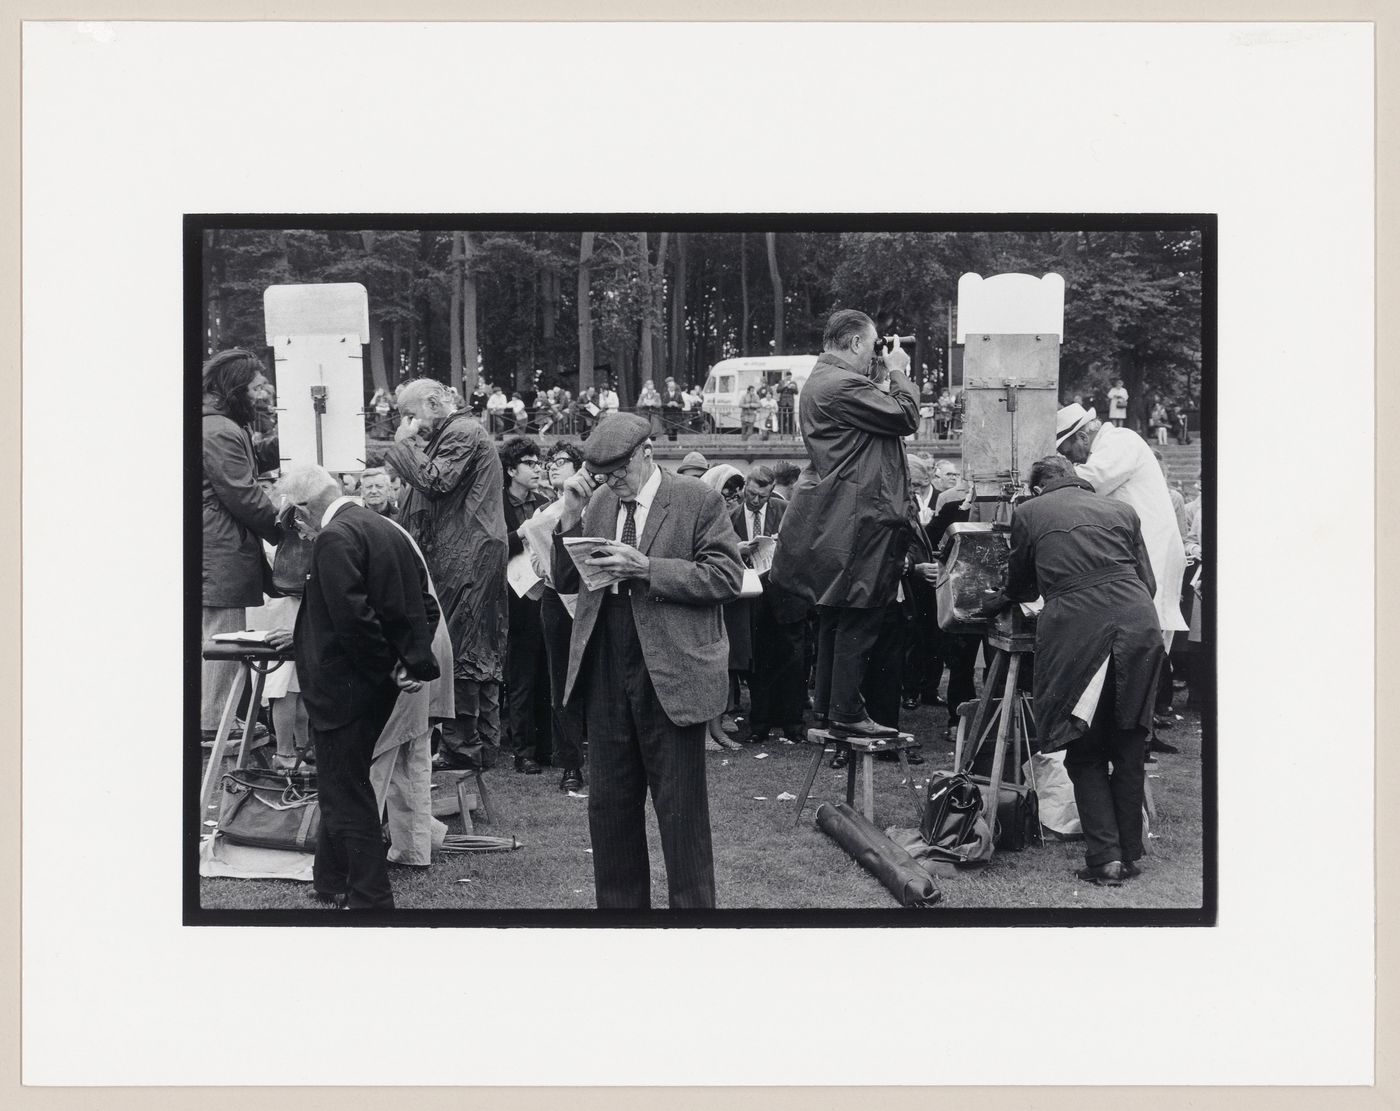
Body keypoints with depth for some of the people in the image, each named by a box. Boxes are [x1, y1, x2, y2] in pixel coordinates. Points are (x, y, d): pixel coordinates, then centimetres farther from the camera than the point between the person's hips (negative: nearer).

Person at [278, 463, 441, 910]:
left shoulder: (334, 539, -19)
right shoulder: (387, 529, 8)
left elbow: (352, 616, -26)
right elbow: (425, 603, 12)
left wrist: (386, 665, -14)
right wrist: (413, 660, 5)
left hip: (344, 684, -9)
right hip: (379, 688, 9)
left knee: (346, 790, 1)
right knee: (345, 783, 22)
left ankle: (371, 898, 7)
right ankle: (332, 878, 35)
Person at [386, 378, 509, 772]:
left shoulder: (463, 433, -10)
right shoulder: (457, 433, 22)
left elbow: (434, 481, -19)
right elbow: (429, 487, 22)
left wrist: (404, 445, -9)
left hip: (464, 560, -11)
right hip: (474, 556, 11)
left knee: (456, 653, -8)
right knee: (481, 652, 12)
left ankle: (461, 747, -6)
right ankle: (484, 740, 18)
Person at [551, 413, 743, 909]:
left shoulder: (697, 500, -5)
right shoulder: (598, 502, 10)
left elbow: (727, 575, -12)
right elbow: (566, 580, 10)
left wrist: (646, 568, -18)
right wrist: (571, 514, -4)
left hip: (670, 674, -5)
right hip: (606, 674, 5)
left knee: (680, 809, 3)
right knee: (608, 805, 11)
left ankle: (692, 905, 15)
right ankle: (619, 904, 24)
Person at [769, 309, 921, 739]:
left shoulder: (821, 381, 15)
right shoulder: (843, 385, -19)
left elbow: (876, 415, 19)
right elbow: (906, 418, -17)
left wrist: (885, 381, 13)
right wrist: (897, 374, -4)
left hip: (833, 520, 11)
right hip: (859, 519, -11)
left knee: (835, 616, 18)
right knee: (858, 618, -5)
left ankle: (827, 703, 27)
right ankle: (847, 713, -1)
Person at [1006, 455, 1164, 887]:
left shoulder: (1029, 513, 14)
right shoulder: (1122, 510, 20)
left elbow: (1017, 588, 25)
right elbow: (1148, 583, 18)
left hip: (1075, 629, -2)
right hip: (1139, 623, 3)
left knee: (1085, 752, 11)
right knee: (1128, 747, 15)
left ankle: (1104, 856, 3)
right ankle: (1129, 855, 19)